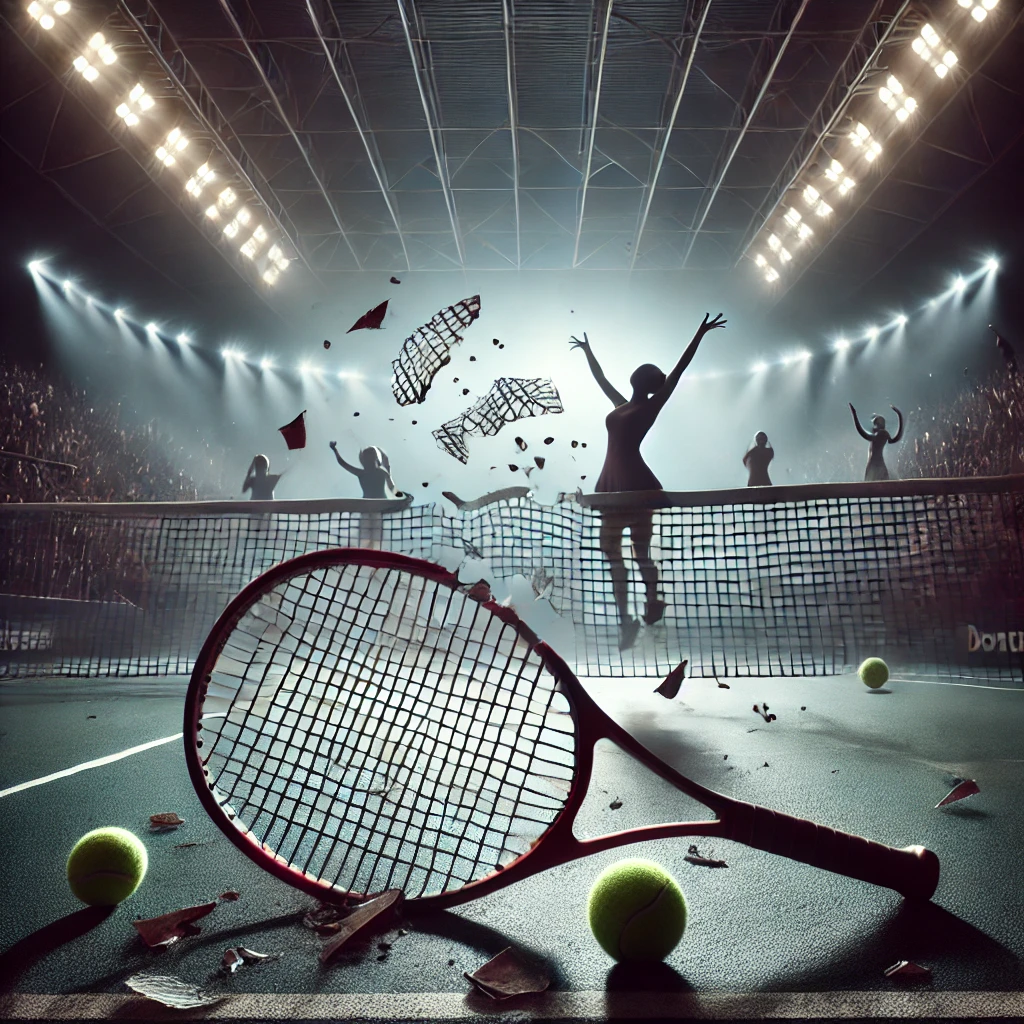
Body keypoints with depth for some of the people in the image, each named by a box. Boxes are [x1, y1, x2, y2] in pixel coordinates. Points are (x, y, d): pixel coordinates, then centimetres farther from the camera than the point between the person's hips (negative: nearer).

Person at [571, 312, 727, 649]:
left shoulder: (651, 406, 3)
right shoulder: (620, 405, 20)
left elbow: (678, 371, -2)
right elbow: (600, 378, 33)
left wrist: (700, 334, -4)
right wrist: (587, 350, 42)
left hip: (636, 483, -7)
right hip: (611, 484, 7)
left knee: (641, 552, -3)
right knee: (612, 552, 6)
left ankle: (653, 603, 14)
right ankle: (625, 619, 11)